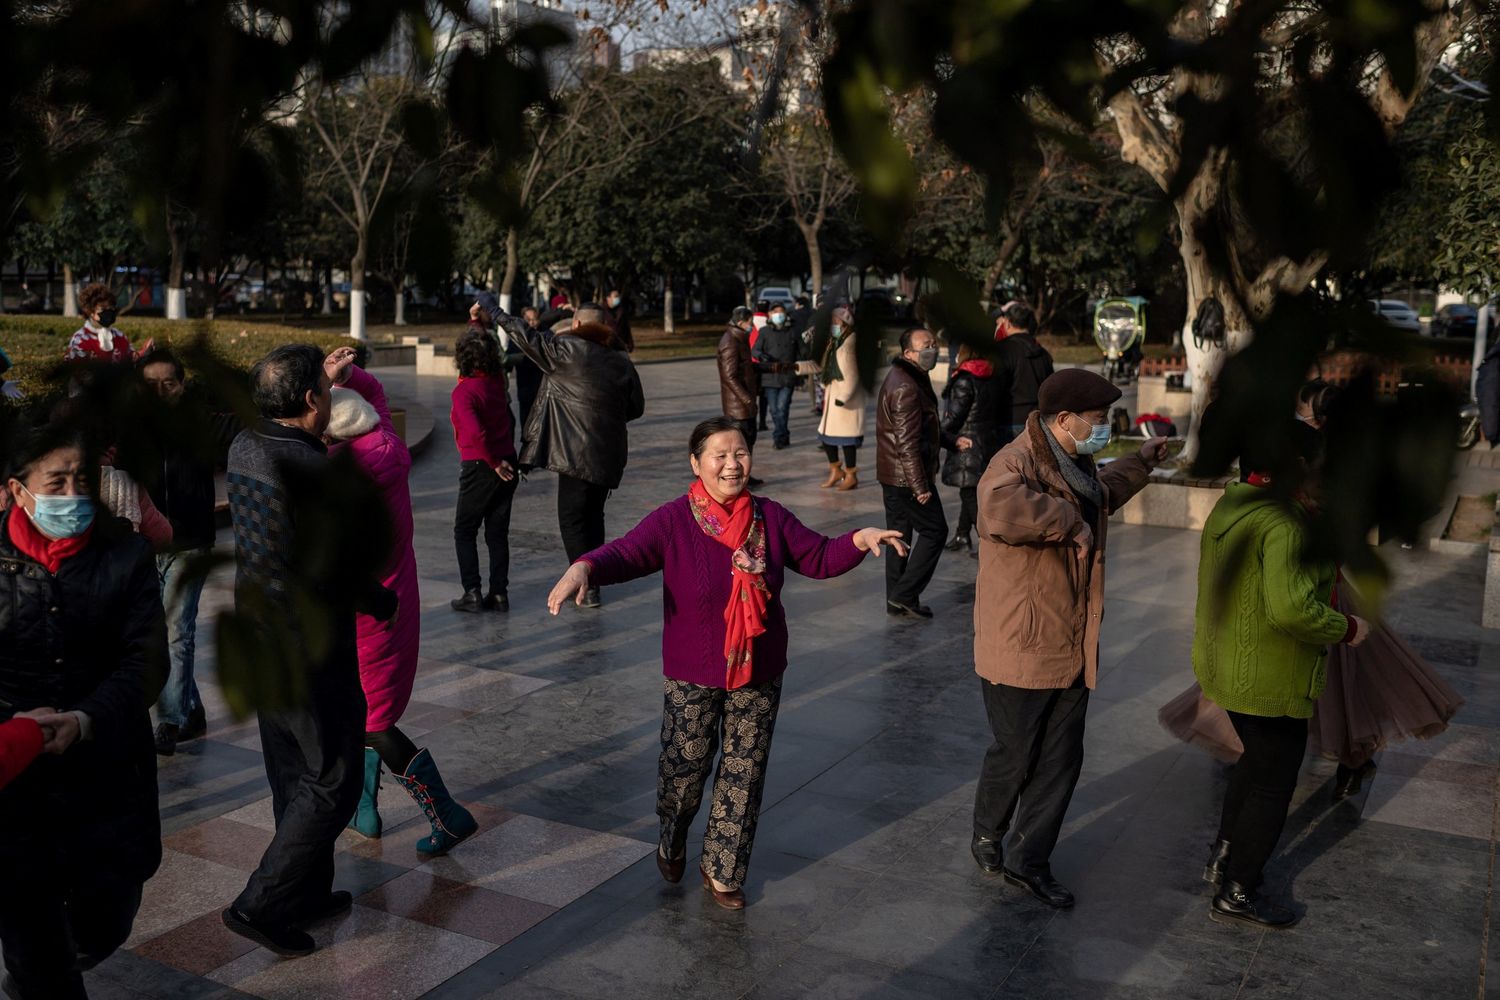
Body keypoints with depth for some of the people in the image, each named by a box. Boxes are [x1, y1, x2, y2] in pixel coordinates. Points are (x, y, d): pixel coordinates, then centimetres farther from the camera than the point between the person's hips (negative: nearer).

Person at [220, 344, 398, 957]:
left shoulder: (244, 448, 0)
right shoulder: (318, 475, -25)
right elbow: (345, 572, -18)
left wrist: (322, 377, 32)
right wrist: (386, 605, 2)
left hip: (256, 640, 9)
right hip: (311, 652, -9)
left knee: (293, 775, 19)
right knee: (334, 780, 5)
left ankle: (307, 892, 33)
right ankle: (261, 905, 7)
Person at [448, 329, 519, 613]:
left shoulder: (463, 391, -17)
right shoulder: (497, 381, 0)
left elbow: (476, 433, -28)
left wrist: (494, 463, -16)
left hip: (480, 467, -6)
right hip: (506, 462, 6)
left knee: (464, 532, 8)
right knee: (498, 532, 11)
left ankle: (472, 593, 3)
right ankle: (499, 594, 12)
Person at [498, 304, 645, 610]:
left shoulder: (567, 350, -9)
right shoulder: (621, 361, 8)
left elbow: (528, 338, -5)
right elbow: (636, 407, 12)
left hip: (578, 452, -6)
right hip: (609, 454, 7)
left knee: (572, 519, 1)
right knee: (593, 515, 18)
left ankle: (587, 587, -2)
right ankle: (592, 579, 25)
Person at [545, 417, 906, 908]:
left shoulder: (770, 518, -2)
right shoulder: (672, 521, -13)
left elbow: (818, 558, 5)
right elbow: (625, 554, -23)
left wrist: (859, 540, -13)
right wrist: (584, 567, -44)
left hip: (759, 673, 3)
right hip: (692, 676, -3)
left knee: (744, 775, 12)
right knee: (684, 769, 9)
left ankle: (722, 871, 32)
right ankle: (672, 845, 43)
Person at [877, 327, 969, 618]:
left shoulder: (903, 378, 14)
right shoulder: (906, 387, -21)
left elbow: (923, 427, 24)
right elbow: (907, 443, -25)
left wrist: (953, 441, 12)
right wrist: (920, 486, -23)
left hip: (891, 475, 10)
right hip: (908, 477, -10)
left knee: (899, 534, 14)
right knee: (934, 530, 0)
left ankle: (896, 599, 22)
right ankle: (905, 594, 1)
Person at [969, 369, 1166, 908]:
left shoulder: (1075, 464, 12)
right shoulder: (1016, 464, -21)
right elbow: (1001, 511, -45)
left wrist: (1139, 463, 39)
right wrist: (1068, 520, -33)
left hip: (1072, 649, 9)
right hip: (1020, 647, -9)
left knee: (1062, 760, 13)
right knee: (1014, 755, 8)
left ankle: (1029, 861, 27)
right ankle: (987, 835, 34)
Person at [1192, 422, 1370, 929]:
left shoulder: (1230, 505, 3)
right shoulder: (1283, 523, -26)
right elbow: (1292, 609, -35)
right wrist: (1346, 628, -18)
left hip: (1223, 666, 9)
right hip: (1269, 680, -9)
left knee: (1256, 759, 29)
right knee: (1272, 785, 7)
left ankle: (1225, 853, 42)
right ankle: (1236, 895, 19)